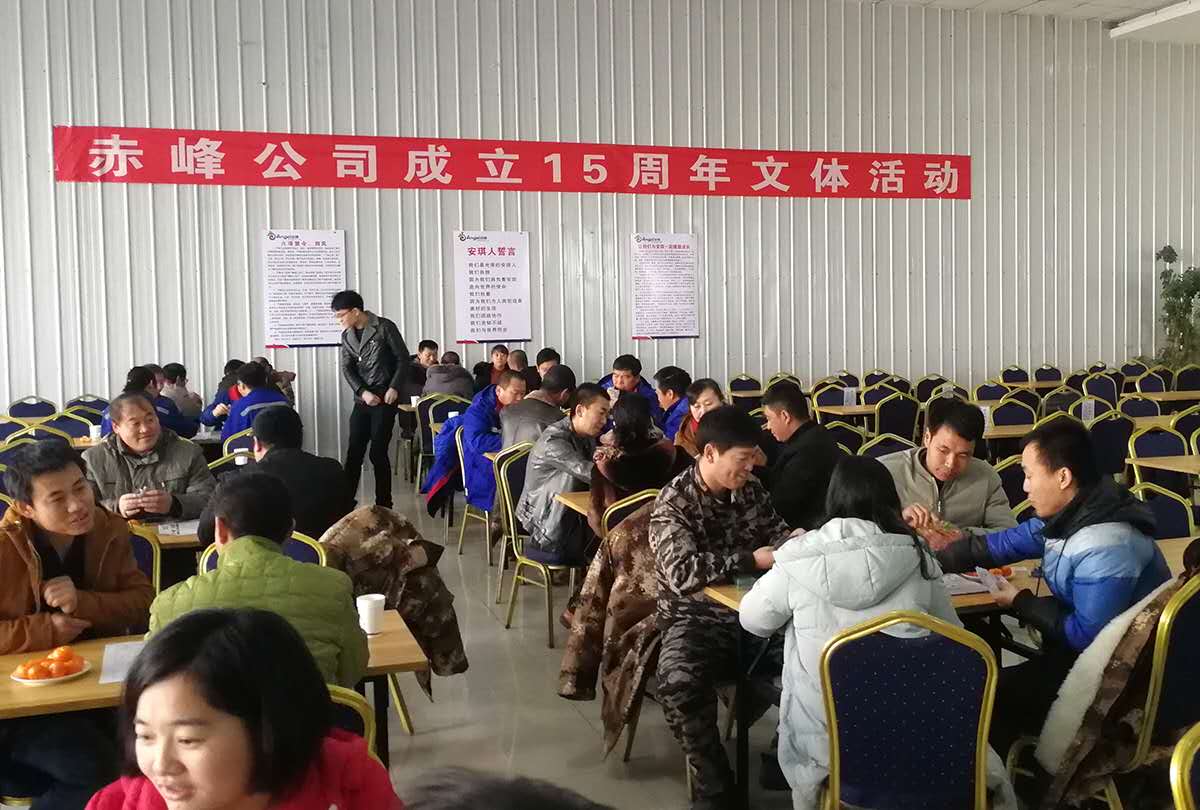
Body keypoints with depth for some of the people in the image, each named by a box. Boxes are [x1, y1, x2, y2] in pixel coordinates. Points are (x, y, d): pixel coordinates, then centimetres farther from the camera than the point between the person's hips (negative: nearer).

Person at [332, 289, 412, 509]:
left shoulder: (384, 328, -6)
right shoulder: (347, 335, 10)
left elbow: (403, 359, -4)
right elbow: (347, 368, 4)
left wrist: (394, 388, -13)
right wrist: (362, 392, -11)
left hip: (385, 399, -5)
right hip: (362, 399, 5)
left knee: (378, 452, -5)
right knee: (354, 452, 3)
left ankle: (384, 505, 6)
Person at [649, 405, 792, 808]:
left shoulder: (751, 489, 6)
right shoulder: (673, 503, -12)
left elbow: (774, 531, 20)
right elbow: (683, 573, -25)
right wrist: (754, 559, -26)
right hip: (697, 620, -5)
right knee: (679, 682, -36)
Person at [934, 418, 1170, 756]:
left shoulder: (1105, 549, -29)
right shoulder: (1068, 514, 0)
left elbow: (1086, 636, -27)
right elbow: (1001, 545, 11)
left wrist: (1021, 603, -13)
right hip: (1082, 635, 9)